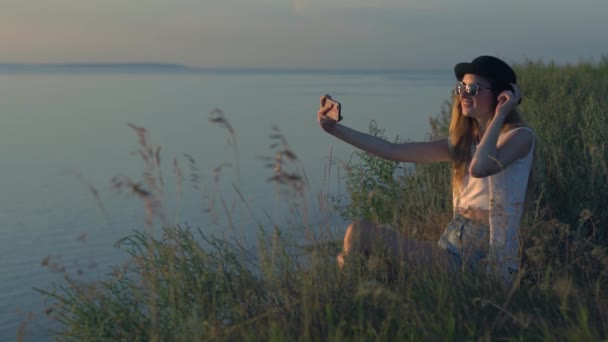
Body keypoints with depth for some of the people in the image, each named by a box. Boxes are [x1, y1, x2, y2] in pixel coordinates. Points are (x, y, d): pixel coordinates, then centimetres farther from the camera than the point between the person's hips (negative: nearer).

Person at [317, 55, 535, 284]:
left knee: (360, 233, -15)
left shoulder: (520, 136, -6)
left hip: (487, 257, -7)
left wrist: (500, 115, -14)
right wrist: (335, 128, 6)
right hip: (454, 246, 7)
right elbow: (393, 151, 10)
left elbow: (480, 167, -28)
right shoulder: (463, 141, 14)